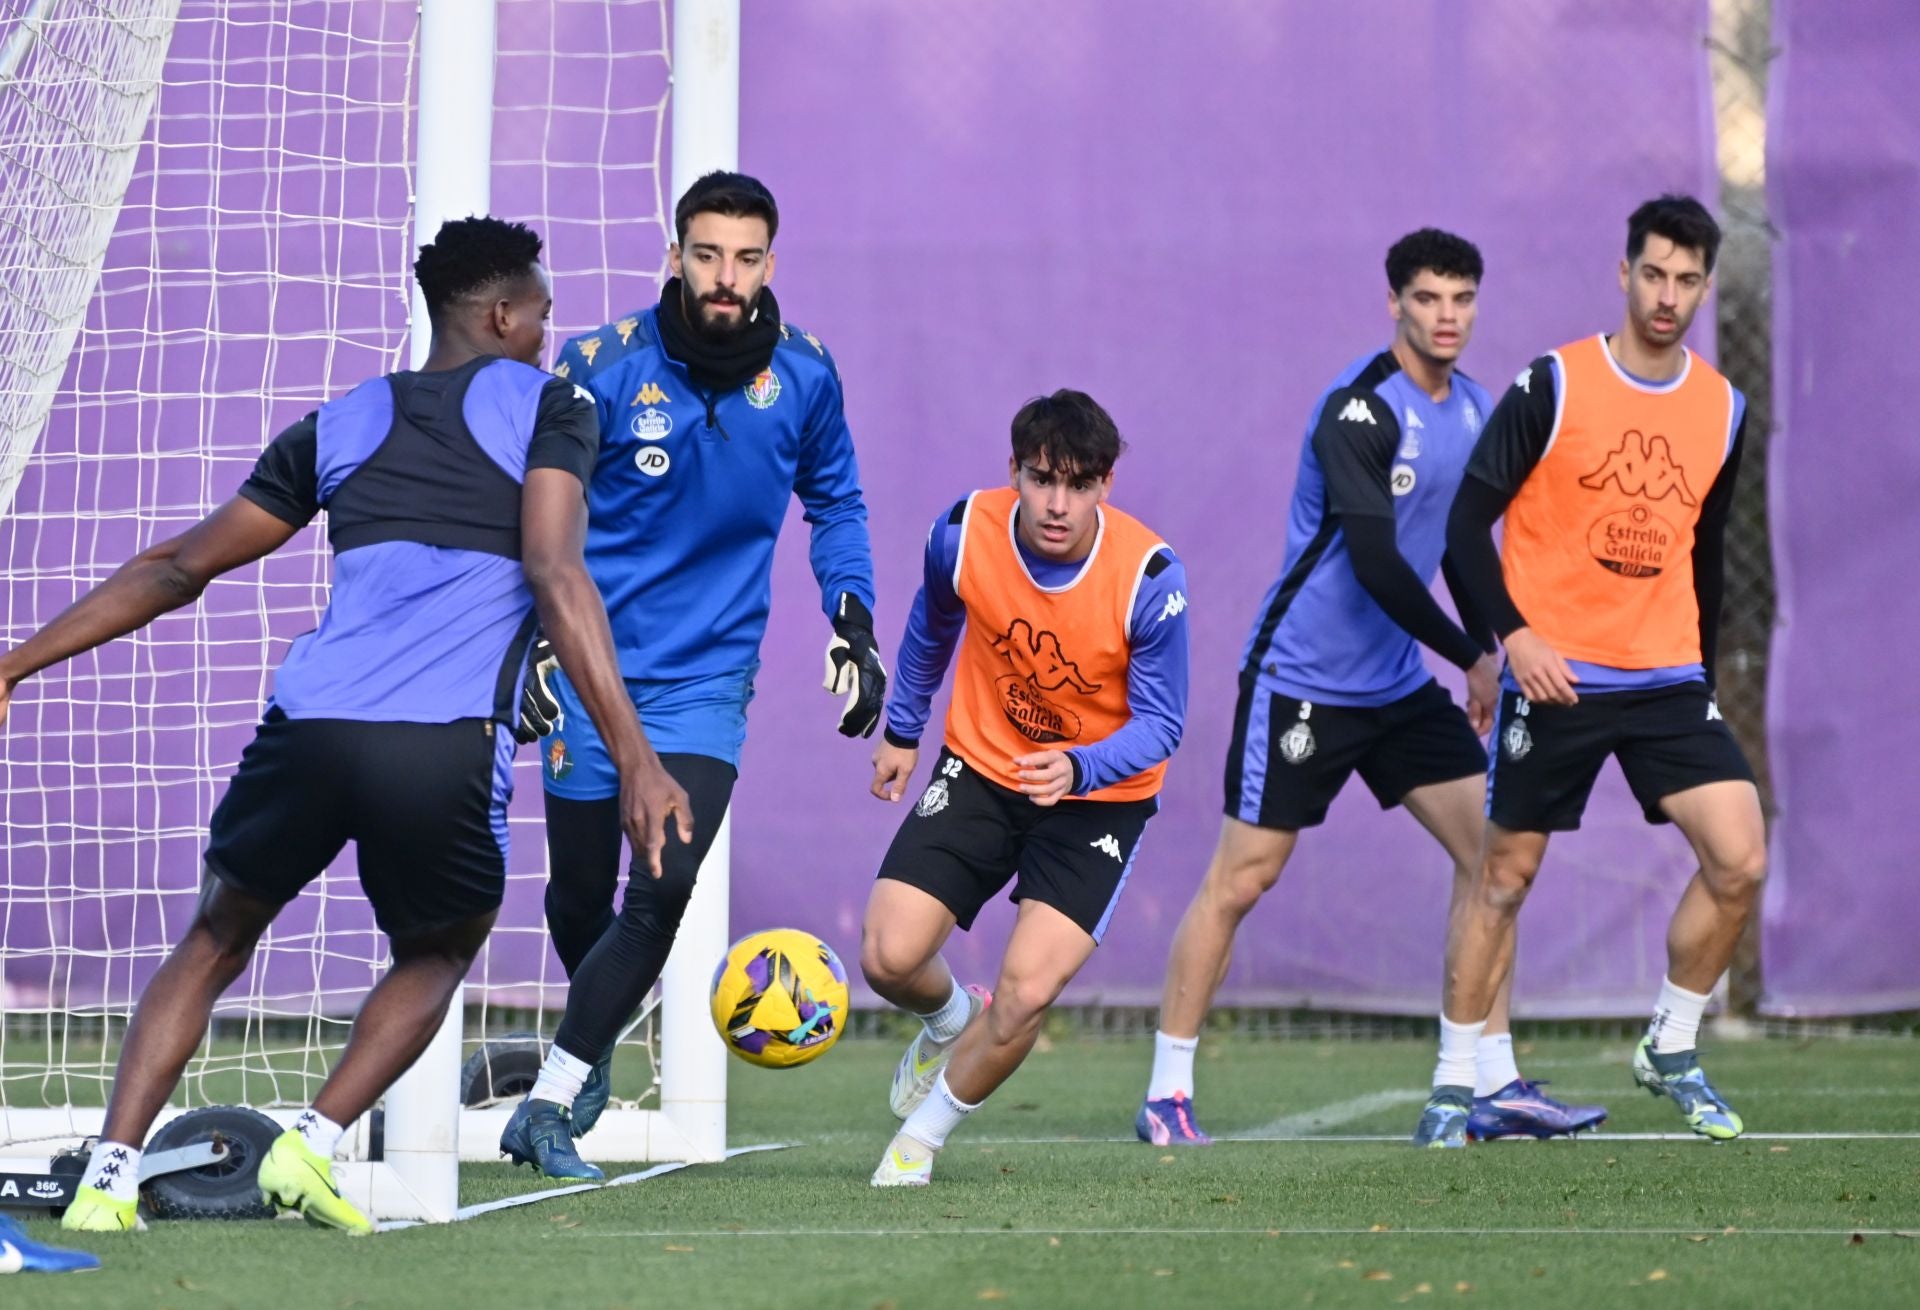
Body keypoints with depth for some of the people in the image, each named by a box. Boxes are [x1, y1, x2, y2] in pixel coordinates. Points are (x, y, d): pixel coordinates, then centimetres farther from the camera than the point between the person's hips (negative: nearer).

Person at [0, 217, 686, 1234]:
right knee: (436, 954, 26)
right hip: (449, 749, -3)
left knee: (216, 940, 24)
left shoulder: (340, 425, 23)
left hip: (307, 725, 3)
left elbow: (178, 569, 25)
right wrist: (634, 759, -10)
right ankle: (313, 1145, 3)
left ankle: (109, 1174, 6)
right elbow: (555, 575, -4)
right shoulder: (546, 407, 12)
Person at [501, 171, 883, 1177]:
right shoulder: (602, 369, -10)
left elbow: (834, 500, 15)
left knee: (664, 890, -17)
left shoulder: (803, 375, -3)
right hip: (593, 667, -1)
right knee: (581, 894, 9)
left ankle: (549, 1105, -10)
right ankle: (592, 1050, 41)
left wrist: (853, 621, 6)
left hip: (707, 676, 1)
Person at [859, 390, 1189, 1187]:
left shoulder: (1148, 576, -24)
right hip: (980, 767, 3)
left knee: (1027, 991, -19)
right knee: (889, 958, -11)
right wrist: (902, 731, 18)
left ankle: (925, 1133, 9)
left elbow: (1160, 724, -17)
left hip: (1098, 798, -3)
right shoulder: (964, 532, -16)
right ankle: (950, 1022, 29)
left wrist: (1078, 770, -35)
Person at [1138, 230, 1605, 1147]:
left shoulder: (1472, 409, 7)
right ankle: (1165, 1095, 4)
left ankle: (1494, 1086, 3)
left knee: (1489, 846, -1)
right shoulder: (1359, 409, -19)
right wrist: (1472, 656, -21)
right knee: (1241, 876, -5)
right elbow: (1375, 562, -25)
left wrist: (1488, 649, 12)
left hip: (1400, 683, 8)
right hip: (1302, 681, -8)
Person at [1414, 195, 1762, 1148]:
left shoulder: (1722, 409, 7)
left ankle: (1670, 1051, 9)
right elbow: (1468, 520, -7)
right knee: (1506, 874, 1)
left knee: (1739, 861, -10)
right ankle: (1453, 1086, 13)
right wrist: (1514, 633, -17)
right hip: (1554, 677, -3)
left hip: (1668, 679, 4)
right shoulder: (1552, 385, -7)